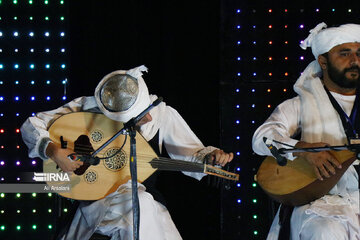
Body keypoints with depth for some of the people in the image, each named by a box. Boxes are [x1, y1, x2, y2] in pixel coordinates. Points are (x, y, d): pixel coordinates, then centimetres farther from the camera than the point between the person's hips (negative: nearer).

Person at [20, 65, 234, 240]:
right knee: (140, 204, -35)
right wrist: (55, 151, -27)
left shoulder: (164, 115, -5)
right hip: (97, 200, -3)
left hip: (145, 199, 3)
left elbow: (193, 155, 1)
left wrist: (211, 156, -22)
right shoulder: (88, 108, -12)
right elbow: (32, 125, -9)